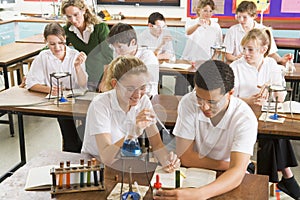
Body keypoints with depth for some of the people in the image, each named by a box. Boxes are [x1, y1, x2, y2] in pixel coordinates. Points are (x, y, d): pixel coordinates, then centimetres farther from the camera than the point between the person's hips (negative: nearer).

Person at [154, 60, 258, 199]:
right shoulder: (188, 103, -15)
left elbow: (237, 173, -30)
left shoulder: (245, 119, -20)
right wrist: (228, 166, -14)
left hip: (227, 181, 0)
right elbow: (185, 157, -13)